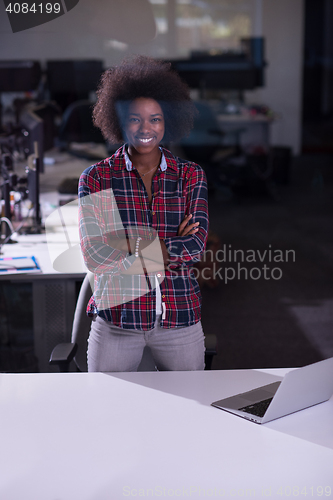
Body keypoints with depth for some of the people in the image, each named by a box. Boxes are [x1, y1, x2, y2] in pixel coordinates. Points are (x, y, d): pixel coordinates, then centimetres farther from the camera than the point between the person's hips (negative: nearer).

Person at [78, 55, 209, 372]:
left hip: (180, 317, 1)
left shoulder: (190, 175, 4)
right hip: (116, 317, -1)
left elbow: (197, 244, -7)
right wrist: (172, 250, -10)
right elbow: (94, 257, -10)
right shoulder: (96, 178, -1)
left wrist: (133, 246, -16)